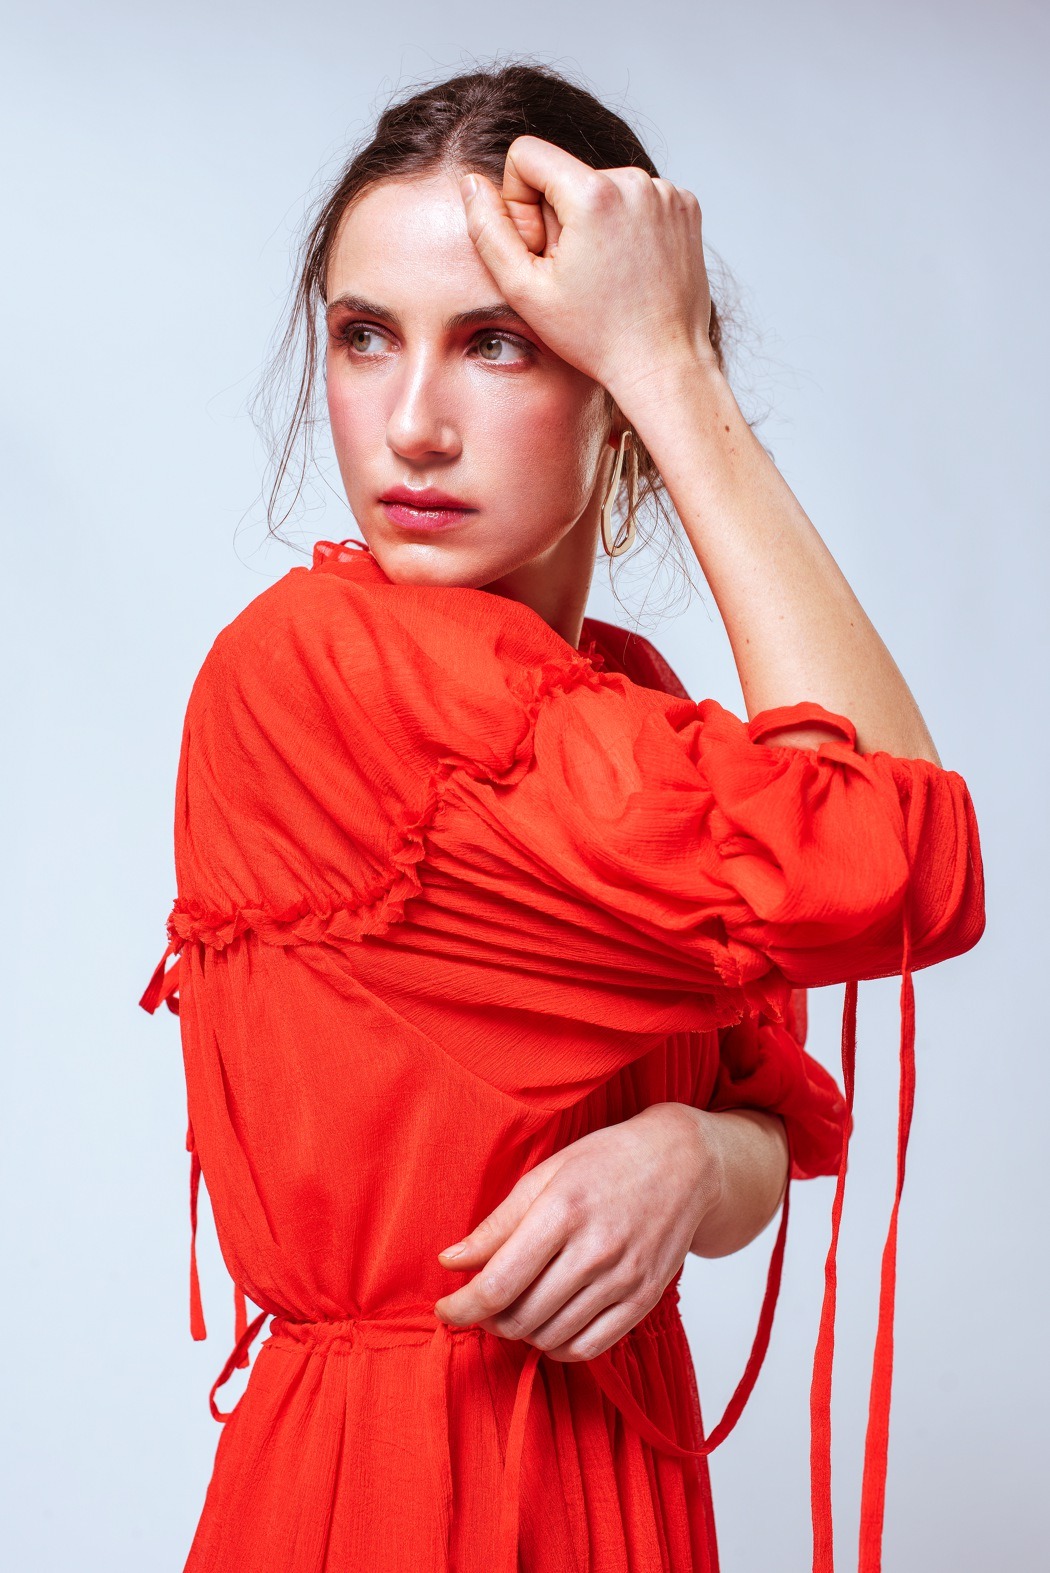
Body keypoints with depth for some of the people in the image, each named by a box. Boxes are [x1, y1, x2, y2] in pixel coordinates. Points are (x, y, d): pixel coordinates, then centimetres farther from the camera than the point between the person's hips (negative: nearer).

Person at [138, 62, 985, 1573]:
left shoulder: (632, 700, 2)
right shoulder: (318, 658, -22)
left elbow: (778, 1134, 2)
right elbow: (899, 868, -24)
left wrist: (685, 1163, -21)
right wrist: (676, 368, -22)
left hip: (622, 1446, 7)